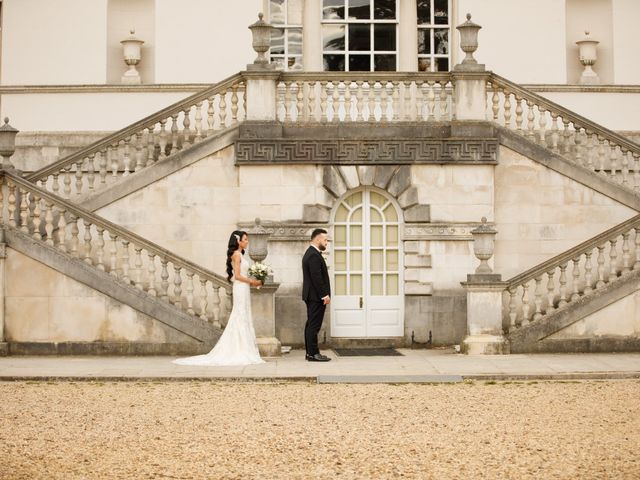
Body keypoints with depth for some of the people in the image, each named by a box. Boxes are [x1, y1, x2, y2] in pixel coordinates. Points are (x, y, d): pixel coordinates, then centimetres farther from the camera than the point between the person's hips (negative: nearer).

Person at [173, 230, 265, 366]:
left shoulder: (240, 255, 16)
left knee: (243, 319, 9)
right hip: (241, 289, -10)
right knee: (241, 319, -7)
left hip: (243, 289, 10)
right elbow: (237, 276, -17)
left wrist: (252, 282, 9)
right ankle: (241, 353, -5)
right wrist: (252, 282, -10)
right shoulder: (237, 255, -11)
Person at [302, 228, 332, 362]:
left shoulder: (310, 253, 17)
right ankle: (313, 353, -7)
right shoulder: (314, 255, -17)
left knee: (311, 324, 11)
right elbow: (317, 277, -22)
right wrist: (325, 295, -19)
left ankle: (310, 352, 14)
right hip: (317, 296, -11)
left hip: (311, 296, 11)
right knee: (314, 325, -8)